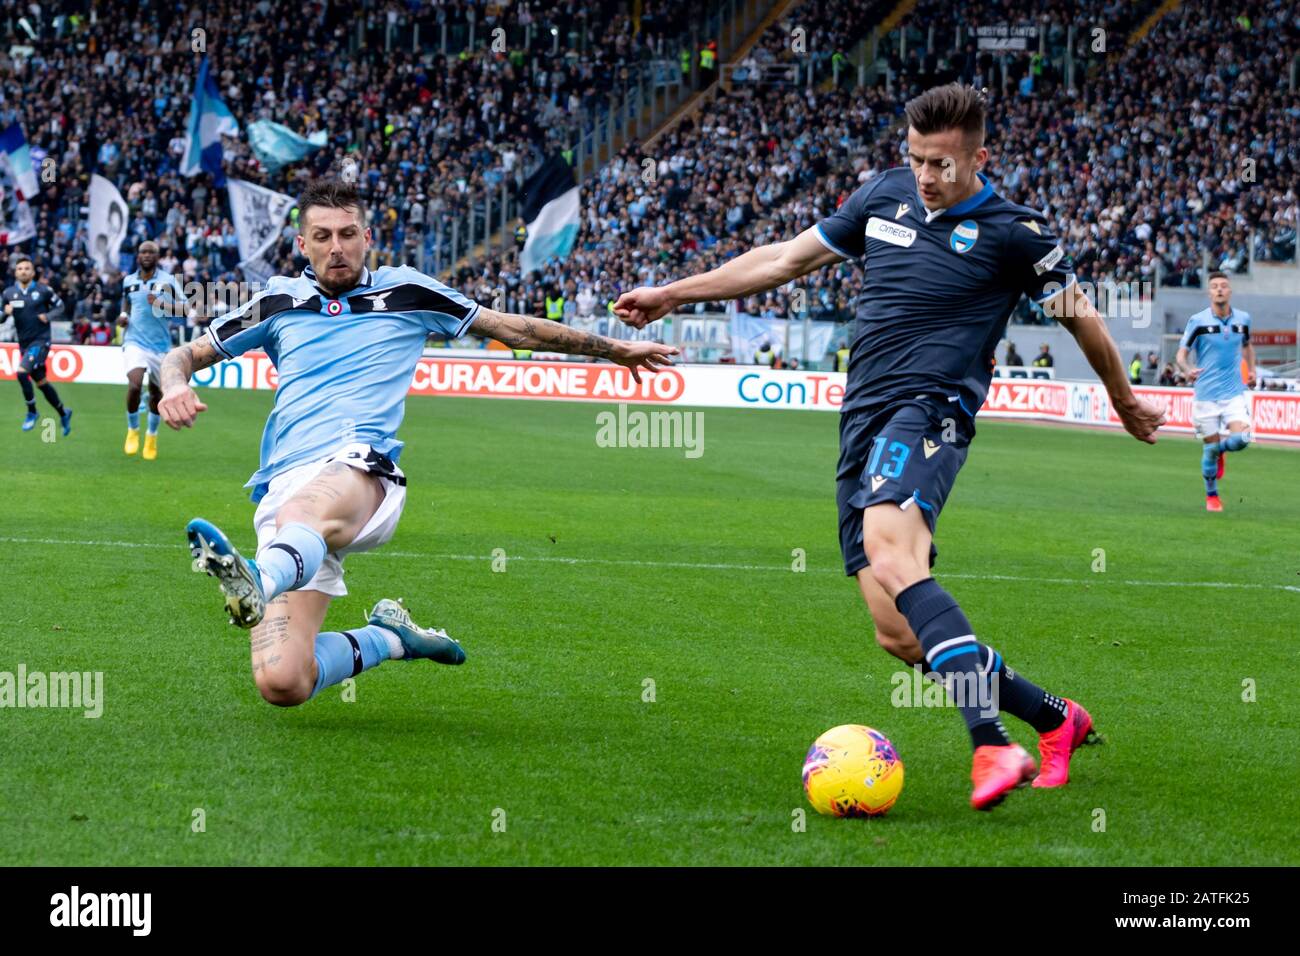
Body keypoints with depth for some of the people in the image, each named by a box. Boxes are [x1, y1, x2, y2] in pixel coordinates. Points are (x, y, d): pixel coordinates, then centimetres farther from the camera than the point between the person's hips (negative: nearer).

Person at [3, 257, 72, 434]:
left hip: (40, 340, -5)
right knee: (41, 382, 12)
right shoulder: (9, 293, 4)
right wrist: (6, 312, -12)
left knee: (22, 372, -24)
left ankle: (32, 412, -6)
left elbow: (60, 305, 7)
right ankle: (63, 413, 31)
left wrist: (48, 316, -11)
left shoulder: (44, 290, -5)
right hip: (24, 343, 5)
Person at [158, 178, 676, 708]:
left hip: (358, 469, -2)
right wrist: (174, 387, 1)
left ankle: (260, 582, -75)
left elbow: (513, 328, 28)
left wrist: (613, 348, 33)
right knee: (281, 684, -15)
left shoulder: (404, 291, 18)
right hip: (284, 484, 2)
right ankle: (389, 637, 12)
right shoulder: (279, 300, 20)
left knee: (304, 512, -43)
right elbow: (185, 354, 26)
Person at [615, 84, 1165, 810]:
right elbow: (788, 259, 24)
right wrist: (674, 294, 24)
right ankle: (1056, 718, 18)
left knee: (890, 552, -36)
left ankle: (992, 747, -45)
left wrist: (1126, 403, 25)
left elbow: (1082, 317, 14)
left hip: (930, 412, -6)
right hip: (864, 423, 6)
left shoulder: (1014, 232, 0)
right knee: (900, 636, -2)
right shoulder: (885, 196, 15)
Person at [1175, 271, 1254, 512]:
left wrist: (1251, 369, 13)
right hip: (1206, 393, -2)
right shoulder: (1198, 321, -5)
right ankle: (1212, 496, 22)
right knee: (1210, 448, 1)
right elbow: (1181, 354, -5)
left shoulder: (1243, 319, 5)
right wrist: (1187, 370, -25)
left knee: (1240, 437, -18)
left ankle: (1221, 448, 19)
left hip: (1234, 391, 2)